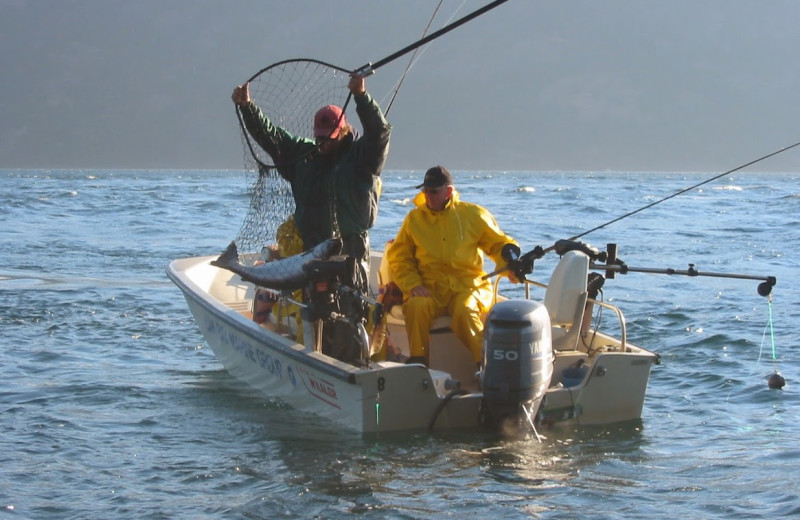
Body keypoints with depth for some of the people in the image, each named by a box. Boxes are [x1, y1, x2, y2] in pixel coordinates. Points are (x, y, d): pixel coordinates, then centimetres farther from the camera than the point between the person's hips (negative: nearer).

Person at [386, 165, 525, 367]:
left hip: (468, 284, -1)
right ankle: (417, 363, -23)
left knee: (465, 311, -35)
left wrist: (511, 265, -8)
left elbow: (500, 243, 13)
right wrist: (413, 284, -5)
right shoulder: (414, 218, 11)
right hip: (430, 288, 1)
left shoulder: (473, 214, 7)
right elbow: (399, 257, 12)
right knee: (417, 306, -32)